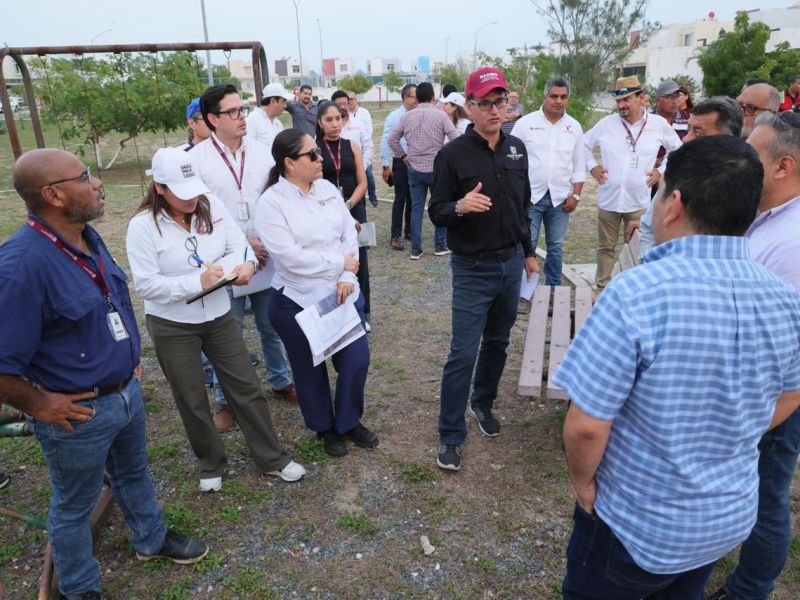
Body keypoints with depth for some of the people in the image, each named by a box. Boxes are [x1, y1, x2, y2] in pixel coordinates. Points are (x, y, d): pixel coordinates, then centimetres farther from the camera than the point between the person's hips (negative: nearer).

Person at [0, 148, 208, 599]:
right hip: (79, 413, -7)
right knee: (75, 505, 18)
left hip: (127, 391, 8)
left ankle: (152, 540, 55)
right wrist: (39, 406, -16)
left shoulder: (87, 237, -2)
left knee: (133, 473, 29)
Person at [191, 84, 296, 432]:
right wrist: (242, 242, -15)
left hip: (266, 256, 3)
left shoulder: (261, 151, 1)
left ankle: (280, 381, 38)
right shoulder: (197, 159, -8)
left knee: (271, 326, 18)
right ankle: (226, 400, 27)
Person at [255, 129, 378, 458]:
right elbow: (291, 257, -21)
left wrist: (347, 277, -13)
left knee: (357, 360, 7)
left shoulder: (328, 188, 3)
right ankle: (325, 428, 39)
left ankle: (349, 421, 34)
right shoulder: (271, 203, -14)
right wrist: (340, 264, -13)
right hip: (298, 302, -4)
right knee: (311, 371, 13)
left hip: (343, 294, 5)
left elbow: (349, 235, 1)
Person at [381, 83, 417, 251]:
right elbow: (386, 141, -4)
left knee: (413, 199, 13)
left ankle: (409, 231, 27)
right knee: (400, 199, -1)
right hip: (401, 162, -3)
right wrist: (386, 165, -7)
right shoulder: (394, 116, -5)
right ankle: (396, 236, 6)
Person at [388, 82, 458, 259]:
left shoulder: (407, 117, 1)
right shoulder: (440, 115, -7)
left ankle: (415, 249, 8)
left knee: (416, 208, 6)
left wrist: (403, 156, 13)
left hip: (414, 169, 3)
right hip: (437, 168, -2)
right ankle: (440, 245, 15)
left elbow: (392, 139, 4)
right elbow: (455, 138, -13)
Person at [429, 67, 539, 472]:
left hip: (511, 263, 6)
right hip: (473, 269, -5)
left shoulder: (517, 148, 5)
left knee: (497, 343, 17)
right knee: (463, 352, -4)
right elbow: (436, 213, -9)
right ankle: (450, 436, 9)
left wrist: (528, 252, 18)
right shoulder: (452, 154, -11)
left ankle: (483, 404, 39)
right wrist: (459, 207, -31)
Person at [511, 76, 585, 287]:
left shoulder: (574, 127, 7)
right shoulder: (526, 123, -2)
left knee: (556, 247, 11)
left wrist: (576, 194, 1)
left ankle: (553, 288, 23)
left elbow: (579, 165, 10)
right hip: (530, 196, -3)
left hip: (560, 197, 3)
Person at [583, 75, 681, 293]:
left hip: (639, 200, -1)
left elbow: (678, 150, 13)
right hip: (608, 198, 1)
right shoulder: (606, 123, 0)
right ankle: (602, 288, 24)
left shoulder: (658, 124, 0)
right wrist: (592, 166, 4)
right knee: (606, 247, 11)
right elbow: (584, 143, 15)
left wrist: (661, 171, 3)